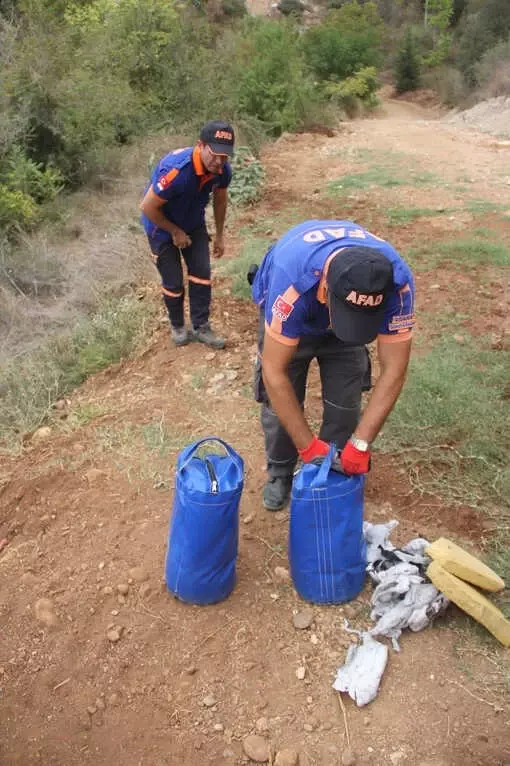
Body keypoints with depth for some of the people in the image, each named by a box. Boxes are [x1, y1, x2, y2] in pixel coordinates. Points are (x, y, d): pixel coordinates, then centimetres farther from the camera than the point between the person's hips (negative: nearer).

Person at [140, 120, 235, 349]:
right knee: (173, 282, 2)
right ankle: (177, 326, 27)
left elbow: (220, 199, 3)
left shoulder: (223, 170, -19)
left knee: (202, 274, 1)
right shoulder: (175, 170, -39)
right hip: (163, 227, -5)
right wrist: (175, 232, -16)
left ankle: (201, 327, 16)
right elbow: (148, 208, -28)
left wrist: (219, 235, 10)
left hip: (194, 224, 5)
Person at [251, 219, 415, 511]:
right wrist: (308, 446, -34)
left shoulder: (397, 283, -36)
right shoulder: (293, 279, -45)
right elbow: (274, 372, -37)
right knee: (279, 401, -2)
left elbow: (394, 369, -29)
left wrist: (360, 444, -34)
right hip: (290, 314, -2)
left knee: (345, 403, -3)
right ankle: (280, 474, 23)